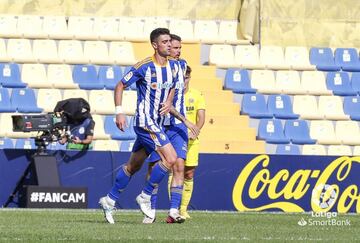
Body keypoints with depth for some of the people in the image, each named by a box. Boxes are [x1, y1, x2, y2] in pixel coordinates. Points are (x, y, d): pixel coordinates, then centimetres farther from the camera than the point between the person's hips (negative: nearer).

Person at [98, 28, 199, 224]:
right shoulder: (144, 67, -15)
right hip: (145, 121, -8)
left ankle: (109, 201, 29)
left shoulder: (173, 66, 6)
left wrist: (168, 102, 2)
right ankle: (145, 196, -5)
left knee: (133, 166, 16)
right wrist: (119, 112, -15)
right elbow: (120, 86, -7)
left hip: (157, 123, 8)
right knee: (170, 158, -19)